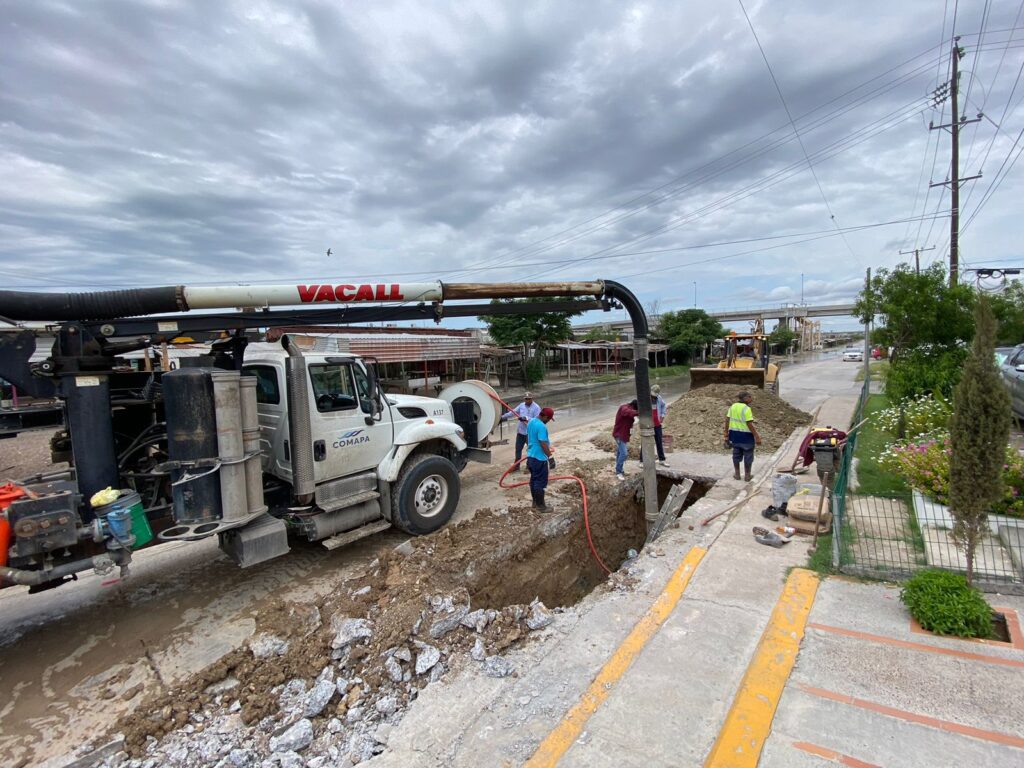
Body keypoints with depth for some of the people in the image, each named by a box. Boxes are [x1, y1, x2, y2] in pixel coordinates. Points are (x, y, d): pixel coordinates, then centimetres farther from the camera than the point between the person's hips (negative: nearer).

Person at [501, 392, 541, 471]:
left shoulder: (536, 408, -13)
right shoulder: (521, 405, 7)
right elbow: (513, 412, 12)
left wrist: (526, 418, -29)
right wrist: (503, 417, 9)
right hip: (520, 431, 7)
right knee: (518, 448, 13)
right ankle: (517, 466, 24)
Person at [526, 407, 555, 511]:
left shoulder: (531, 422, 7)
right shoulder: (541, 426, -23)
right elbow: (543, 444, -25)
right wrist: (550, 457, -18)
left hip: (531, 456, 10)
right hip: (539, 458, -10)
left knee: (533, 480, 18)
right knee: (540, 482, 0)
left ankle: (535, 502, 28)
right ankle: (540, 506, 8)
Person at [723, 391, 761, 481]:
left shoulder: (732, 406, 2)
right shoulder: (746, 409, -19)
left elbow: (727, 420, 4)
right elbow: (749, 424, -21)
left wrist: (726, 433, 12)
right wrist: (756, 436, -16)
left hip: (734, 434, 6)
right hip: (746, 435, -6)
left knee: (736, 454, 18)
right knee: (748, 455, 10)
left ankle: (737, 474, 27)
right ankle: (747, 475, 20)